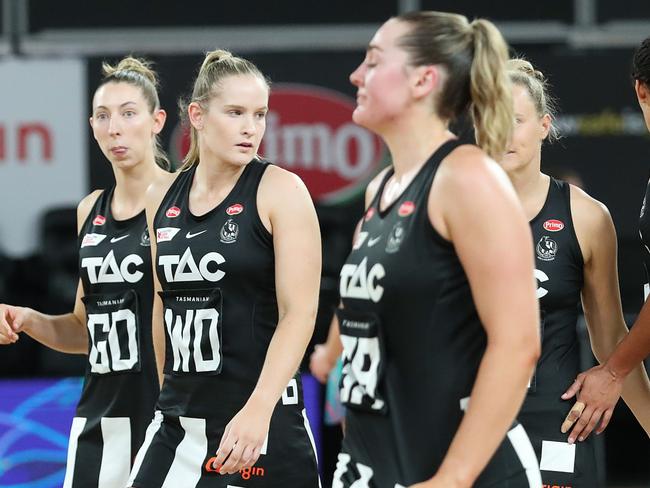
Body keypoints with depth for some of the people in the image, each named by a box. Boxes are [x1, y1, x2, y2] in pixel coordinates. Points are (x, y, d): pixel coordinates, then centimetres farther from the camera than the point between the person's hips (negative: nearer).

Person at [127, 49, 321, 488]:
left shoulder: (280, 190, -6)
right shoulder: (162, 197, 8)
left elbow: (300, 313, -13)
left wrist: (257, 410, -24)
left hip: (258, 421, -5)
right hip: (178, 423, 5)